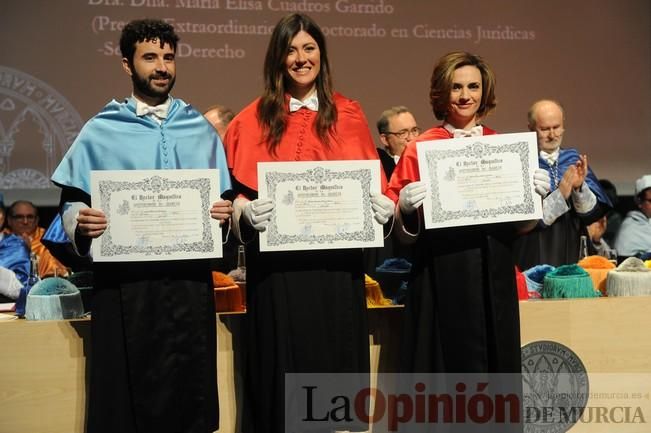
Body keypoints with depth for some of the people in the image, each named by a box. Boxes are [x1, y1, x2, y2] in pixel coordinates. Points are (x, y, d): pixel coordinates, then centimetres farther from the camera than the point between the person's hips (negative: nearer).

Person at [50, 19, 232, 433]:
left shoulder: (201, 129, 13)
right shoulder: (101, 130, 5)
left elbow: (225, 197, 14)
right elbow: (71, 202, 2)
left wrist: (223, 211, -8)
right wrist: (80, 222, -19)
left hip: (190, 276, 2)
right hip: (124, 278, -2)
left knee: (189, 389, 5)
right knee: (126, 393, 1)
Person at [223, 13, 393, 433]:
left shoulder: (349, 115, 9)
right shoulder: (254, 119, 6)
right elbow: (237, 192, 3)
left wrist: (383, 206, -11)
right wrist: (247, 212, -18)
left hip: (336, 258, 1)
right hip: (276, 260, -1)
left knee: (336, 356, 5)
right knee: (282, 362, 2)